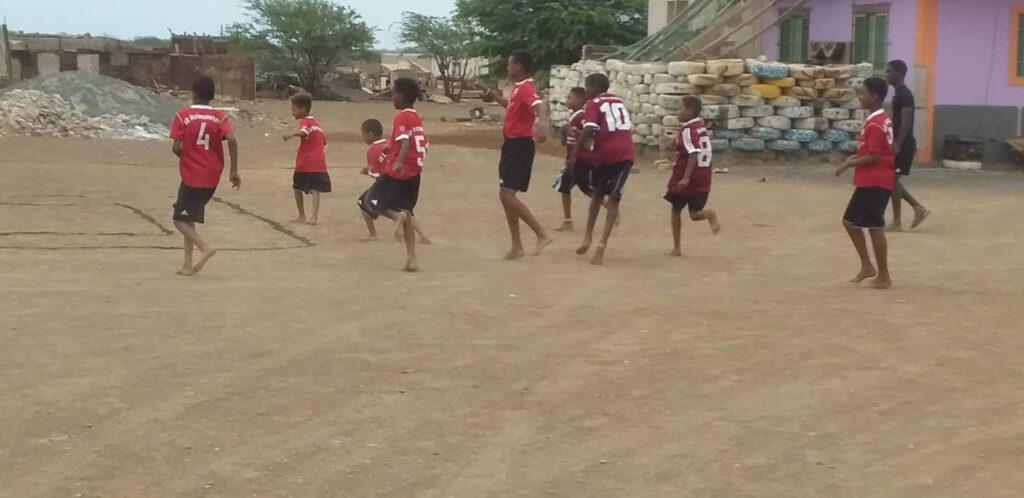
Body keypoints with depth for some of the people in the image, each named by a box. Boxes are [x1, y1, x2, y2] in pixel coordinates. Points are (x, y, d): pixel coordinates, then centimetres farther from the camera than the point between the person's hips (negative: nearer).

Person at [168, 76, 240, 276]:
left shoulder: (183, 115, -5)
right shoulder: (220, 117, 2)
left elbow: (176, 148, -11)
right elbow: (231, 140, -14)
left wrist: (186, 158, 10)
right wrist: (234, 171, -8)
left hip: (191, 175, -4)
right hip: (212, 177, 4)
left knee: (181, 219, 6)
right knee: (189, 215, 18)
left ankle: (205, 246, -19)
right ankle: (188, 264, 14)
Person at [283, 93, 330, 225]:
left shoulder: (304, 121, -7)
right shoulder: (315, 122, 17)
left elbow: (303, 131, -31)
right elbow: (324, 141, 25)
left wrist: (292, 135, -50)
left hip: (304, 164, -6)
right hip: (319, 163, 6)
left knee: (298, 189, 11)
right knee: (315, 190, -3)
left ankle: (302, 216, 17)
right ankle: (315, 216, -17)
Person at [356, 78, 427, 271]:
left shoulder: (401, 117, -11)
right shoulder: (417, 118, 14)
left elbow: (405, 142, -26)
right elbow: (423, 145, 21)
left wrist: (399, 161, -41)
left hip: (396, 172, -8)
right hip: (414, 173, 8)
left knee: (369, 203, 4)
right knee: (405, 212, 12)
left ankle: (398, 216, -23)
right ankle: (411, 257, 3)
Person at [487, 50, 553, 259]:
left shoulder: (526, 88, -17)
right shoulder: (518, 88, 13)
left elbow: (540, 107, -37)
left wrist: (540, 125, -57)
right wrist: (492, 93, 31)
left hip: (520, 146, -10)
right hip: (513, 144, 10)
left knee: (507, 194, -14)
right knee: (507, 195, 11)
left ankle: (542, 234, -11)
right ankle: (517, 246, 15)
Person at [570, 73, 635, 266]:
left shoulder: (593, 104, 3)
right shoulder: (619, 102, 22)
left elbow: (589, 129, -12)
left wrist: (574, 155, -12)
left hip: (605, 153, -3)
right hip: (626, 153, 3)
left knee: (598, 193, 22)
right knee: (613, 198, 1)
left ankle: (588, 236, 22)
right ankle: (601, 244, -12)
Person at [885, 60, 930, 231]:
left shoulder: (904, 95, -16)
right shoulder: (899, 94, 14)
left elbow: (906, 122, -22)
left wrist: (897, 144, -27)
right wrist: (895, 143, 21)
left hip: (903, 145, -10)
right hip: (900, 143, 10)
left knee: (892, 179, -5)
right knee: (893, 179, 12)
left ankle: (897, 222, 1)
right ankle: (918, 208, 17)